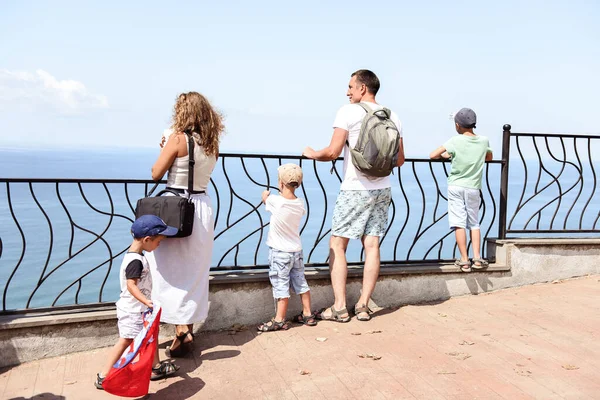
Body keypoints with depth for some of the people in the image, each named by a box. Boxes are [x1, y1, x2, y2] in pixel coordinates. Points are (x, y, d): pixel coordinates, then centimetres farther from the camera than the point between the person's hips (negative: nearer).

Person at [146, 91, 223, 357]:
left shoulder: (178, 138, -12)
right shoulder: (212, 144, 6)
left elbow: (156, 174, -7)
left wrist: (164, 149, 7)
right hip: (203, 208, 6)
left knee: (173, 271, 3)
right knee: (195, 272, 15)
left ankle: (182, 330, -2)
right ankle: (188, 328, 25)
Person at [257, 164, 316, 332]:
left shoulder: (276, 201, -18)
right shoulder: (300, 204, -4)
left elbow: (265, 197, 3)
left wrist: (266, 194, 27)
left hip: (280, 252, -6)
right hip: (297, 250, 6)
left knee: (281, 285, 0)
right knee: (300, 282, 15)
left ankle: (279, 320, 8)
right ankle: (308, 315, 25)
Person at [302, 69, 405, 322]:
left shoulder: (348, 112, -8)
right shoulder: (392, 117, 9)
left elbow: (333, 152, -14)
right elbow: (399, 160, 13)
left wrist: (312, 154, 5)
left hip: (355, 189, -6)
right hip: (382, 190, 6)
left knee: (337, 245, 3)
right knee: (372, 246, 7)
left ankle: (339, 307, 2)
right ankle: (363, 306, 11)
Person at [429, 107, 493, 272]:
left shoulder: (455, 141, -8)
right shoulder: (484, 141, 4)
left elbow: (433, 155, -11)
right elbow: (489, 157, 24)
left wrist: (446, 155, 8)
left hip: (456, 186, -3)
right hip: (473, 188, 3)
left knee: (459, 223, -1)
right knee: (474, 224, 14)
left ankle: (464, 260, -1)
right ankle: (477, 258, 8)